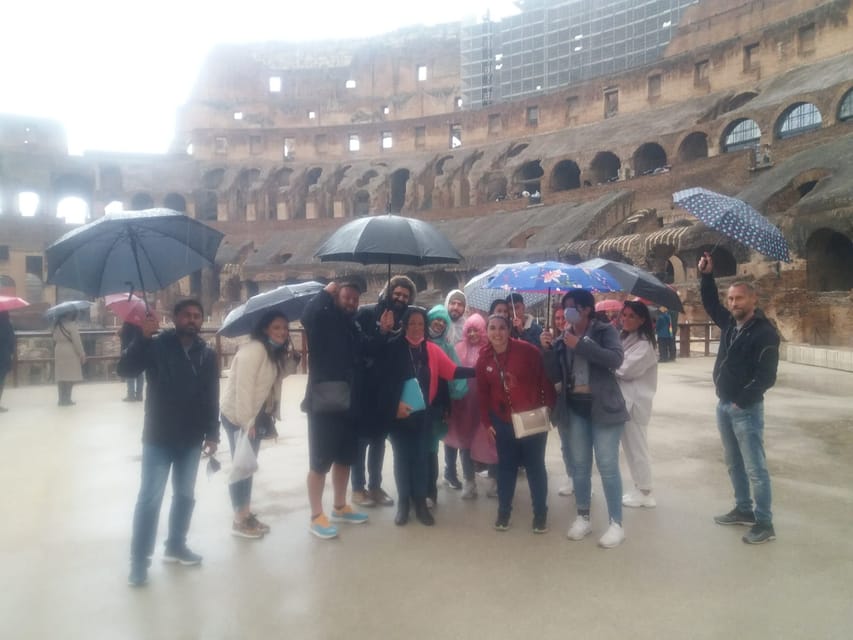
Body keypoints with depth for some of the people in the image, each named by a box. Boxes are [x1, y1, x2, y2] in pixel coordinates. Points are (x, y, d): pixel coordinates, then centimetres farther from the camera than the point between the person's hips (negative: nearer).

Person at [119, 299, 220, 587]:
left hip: (191, 440, 4)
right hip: (158, 438, -4)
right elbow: (125, 370, -18)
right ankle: (139, 560, 10)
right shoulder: (155, 346, -5)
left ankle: (176, 546, 30)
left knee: (185, 495, 14)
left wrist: (212, 434, 0)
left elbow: (211, 398, 5)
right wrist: (141, 338, -29)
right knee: (149, 499, -1)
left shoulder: (207, 355, 4)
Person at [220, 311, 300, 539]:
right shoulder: (254, 349, -20)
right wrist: (246, 422, -25)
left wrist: (292, 359, -6)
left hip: (256, 415, 10)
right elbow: (244, 386, -24)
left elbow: (278, 377, 7)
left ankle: (247, 514, 27)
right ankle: (239, 520, 11)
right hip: (237, 416, -10)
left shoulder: (274, 353, 11)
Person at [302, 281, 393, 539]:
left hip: (349, 404, 7)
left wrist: (383, 331, -2)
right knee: (320, 462, 1)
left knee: (345, 458, 19)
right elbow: (307, 315, -30)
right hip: (323, 403, -7)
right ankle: (316, 517, 12)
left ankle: (340, 507, 35)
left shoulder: (354, 327, 13)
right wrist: (327, 291, -18)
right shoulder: (324, 320, -7)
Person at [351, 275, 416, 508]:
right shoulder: (366, 313, -8)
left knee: (379, 438, 13)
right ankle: (358, 487, 17)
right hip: (363, 386, -4)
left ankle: (375, 485, 25)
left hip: (386, 389, 4)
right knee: (361, 437, 5)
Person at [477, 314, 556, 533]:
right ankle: (503, 511, 23)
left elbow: (545, 379, -9)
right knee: (506, 465, 11)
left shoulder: (527, 350, -14)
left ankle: (540, 513, 20)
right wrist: (487, 421, 4)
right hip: (503, 421, 3)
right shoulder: (483, 359, -2)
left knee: (535, 465, 7)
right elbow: (483, 393, 6)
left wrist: (549, 408, -11)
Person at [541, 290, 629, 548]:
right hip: (575, 408, 4)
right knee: (580, 465, 11)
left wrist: (581, 345, -23)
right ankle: (582, 518, 22)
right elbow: (555, 376, 6)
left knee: (607, 466, -4)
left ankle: (616, 524, 6)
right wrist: (548, 350, -10)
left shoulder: (605, 330, -3)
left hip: (602, 407, -4)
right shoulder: (563, 338, 8)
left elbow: (615, 359, -20)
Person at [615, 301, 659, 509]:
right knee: (630, 447, 15)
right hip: (622, 399, 8)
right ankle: (639, 488, 26)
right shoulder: (622, 338, 13)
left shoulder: (644, 345, -14)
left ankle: (645, 492, 13)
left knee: (637, 447, 1)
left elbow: (626, 369, -20)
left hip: (635, 401, -8)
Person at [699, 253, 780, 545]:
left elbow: (766, 377, -18)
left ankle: (764, 523, 7)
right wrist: (707, 276, 11)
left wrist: (741, 401, -16)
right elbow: (710, 305, 23)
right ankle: (744, 509, 30)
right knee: (734, 463, 17)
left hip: (746, 409, -8)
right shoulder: (730, 324, 7)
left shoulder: (765, 332, -15)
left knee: (755, 468, -1)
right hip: (723, 405, 8)